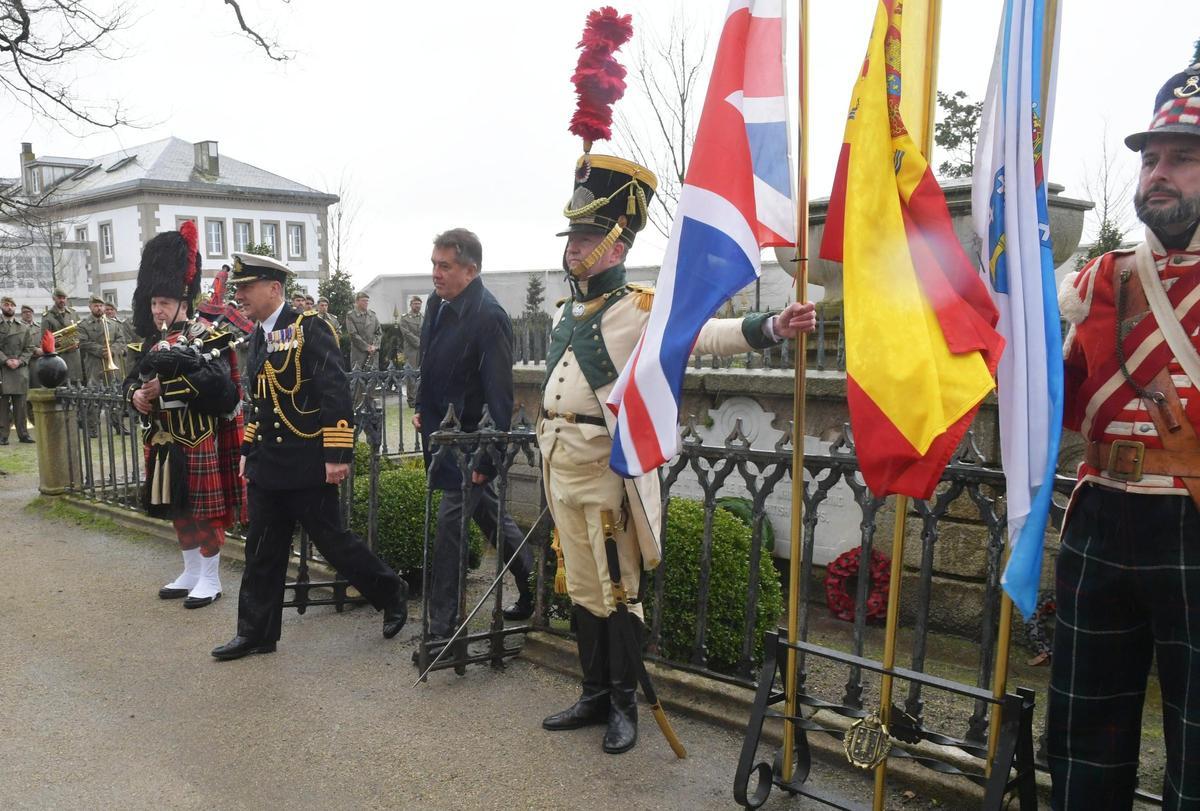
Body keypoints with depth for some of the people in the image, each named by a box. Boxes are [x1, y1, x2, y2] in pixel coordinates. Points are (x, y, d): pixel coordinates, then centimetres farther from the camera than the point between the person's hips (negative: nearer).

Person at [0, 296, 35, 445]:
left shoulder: (23, 328, 13)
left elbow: (29, 348, 9)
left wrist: (19, 361, -6)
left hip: (20, 369, 2)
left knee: (20, 404, 2)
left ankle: (23, 434, 6)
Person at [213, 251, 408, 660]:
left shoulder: (309, 327, -13)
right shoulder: (258, 335, 12)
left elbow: (336, 393, -18)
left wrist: (337, 455, -20)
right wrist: (248, 451, 20)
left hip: (306, 464, -7)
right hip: (267, 466, 8)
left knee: (332, 540, 2)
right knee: (262, 551, 11)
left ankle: (391, 593, 23)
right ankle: (256, 633, 21)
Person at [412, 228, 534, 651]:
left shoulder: (488, 316, -21)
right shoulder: (439, 303, 5)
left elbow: (498, 393, -22)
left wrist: (487, 455, -22)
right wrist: (423, 409, 16)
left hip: (468, 440, -9)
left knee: (450, 528, -3)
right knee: (491, 516, 18)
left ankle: (442, 627, 10)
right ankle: (533, 588, 34)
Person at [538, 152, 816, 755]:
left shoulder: (640, 309, -10)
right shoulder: (565, 311, 13)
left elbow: (706, 333, -25)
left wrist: (770, 327, -43)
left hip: (607, 472, -7)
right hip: (560, 468, 8)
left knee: (618, 592, 3)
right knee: (581, 590, 15)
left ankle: (624, 706, 18)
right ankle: (595, 695, 29)